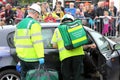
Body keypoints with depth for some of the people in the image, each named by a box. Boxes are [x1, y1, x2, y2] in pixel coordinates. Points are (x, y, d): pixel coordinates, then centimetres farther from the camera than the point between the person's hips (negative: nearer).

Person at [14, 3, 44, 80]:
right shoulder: (34, 23, -11)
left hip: (22, 56, 8)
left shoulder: (20, 24, 14)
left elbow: (16, 40, 18)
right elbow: (37, 41, -19)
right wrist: (41, 56, -19)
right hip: (32, 57, -8)